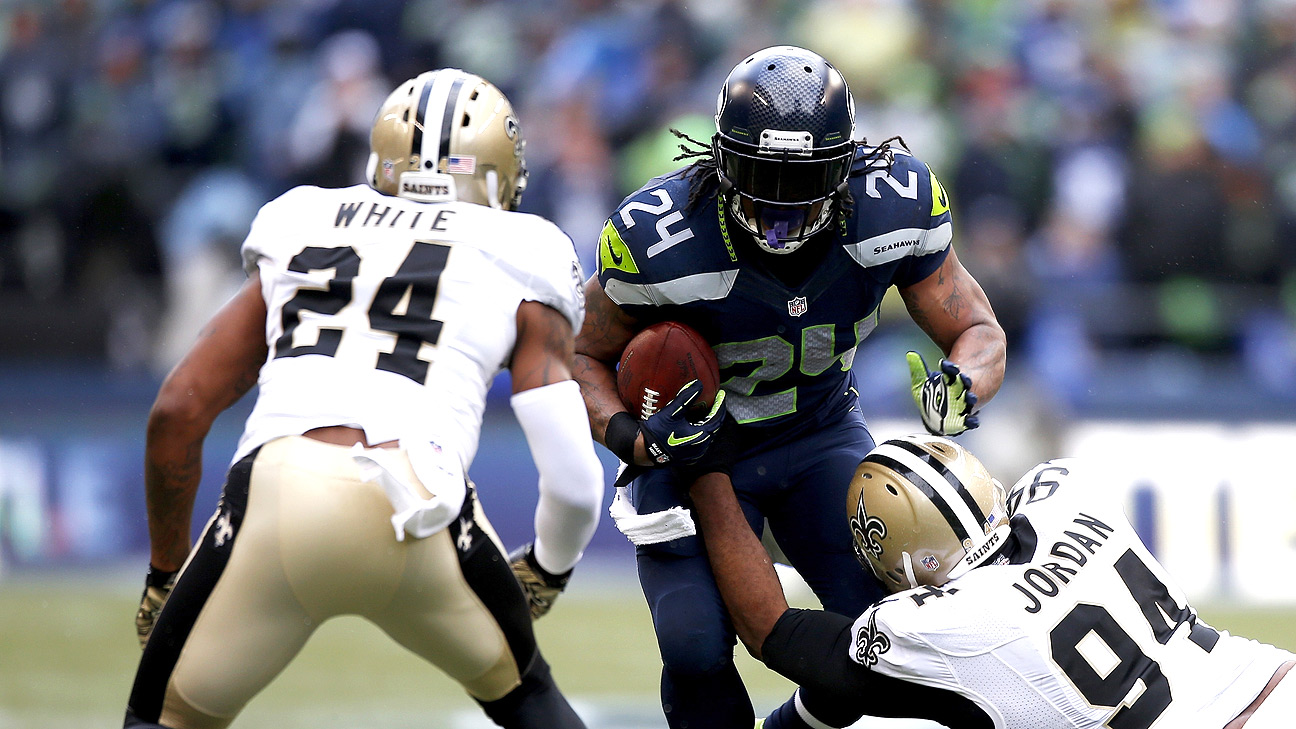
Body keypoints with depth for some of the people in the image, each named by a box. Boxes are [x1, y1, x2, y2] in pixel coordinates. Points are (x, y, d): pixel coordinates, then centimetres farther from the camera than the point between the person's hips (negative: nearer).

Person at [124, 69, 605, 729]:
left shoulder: (298, 240, 28)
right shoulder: (518, 279, 20)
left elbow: (176, 412, 21)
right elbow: (573, 480, 12)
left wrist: (165, 572, 32)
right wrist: (548, 569, 34)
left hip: (274, 501, 1)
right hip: (415, 515, -1)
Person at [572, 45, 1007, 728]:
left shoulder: (895, 206, -23)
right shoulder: (659, 237, -30)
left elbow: (978, 331, -10)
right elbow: (585, 357, -12)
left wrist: (962, 386, -33)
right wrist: (635, 441, -32)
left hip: (820, 434, 3)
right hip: (696, 439, -3)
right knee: (696, 647, -22)